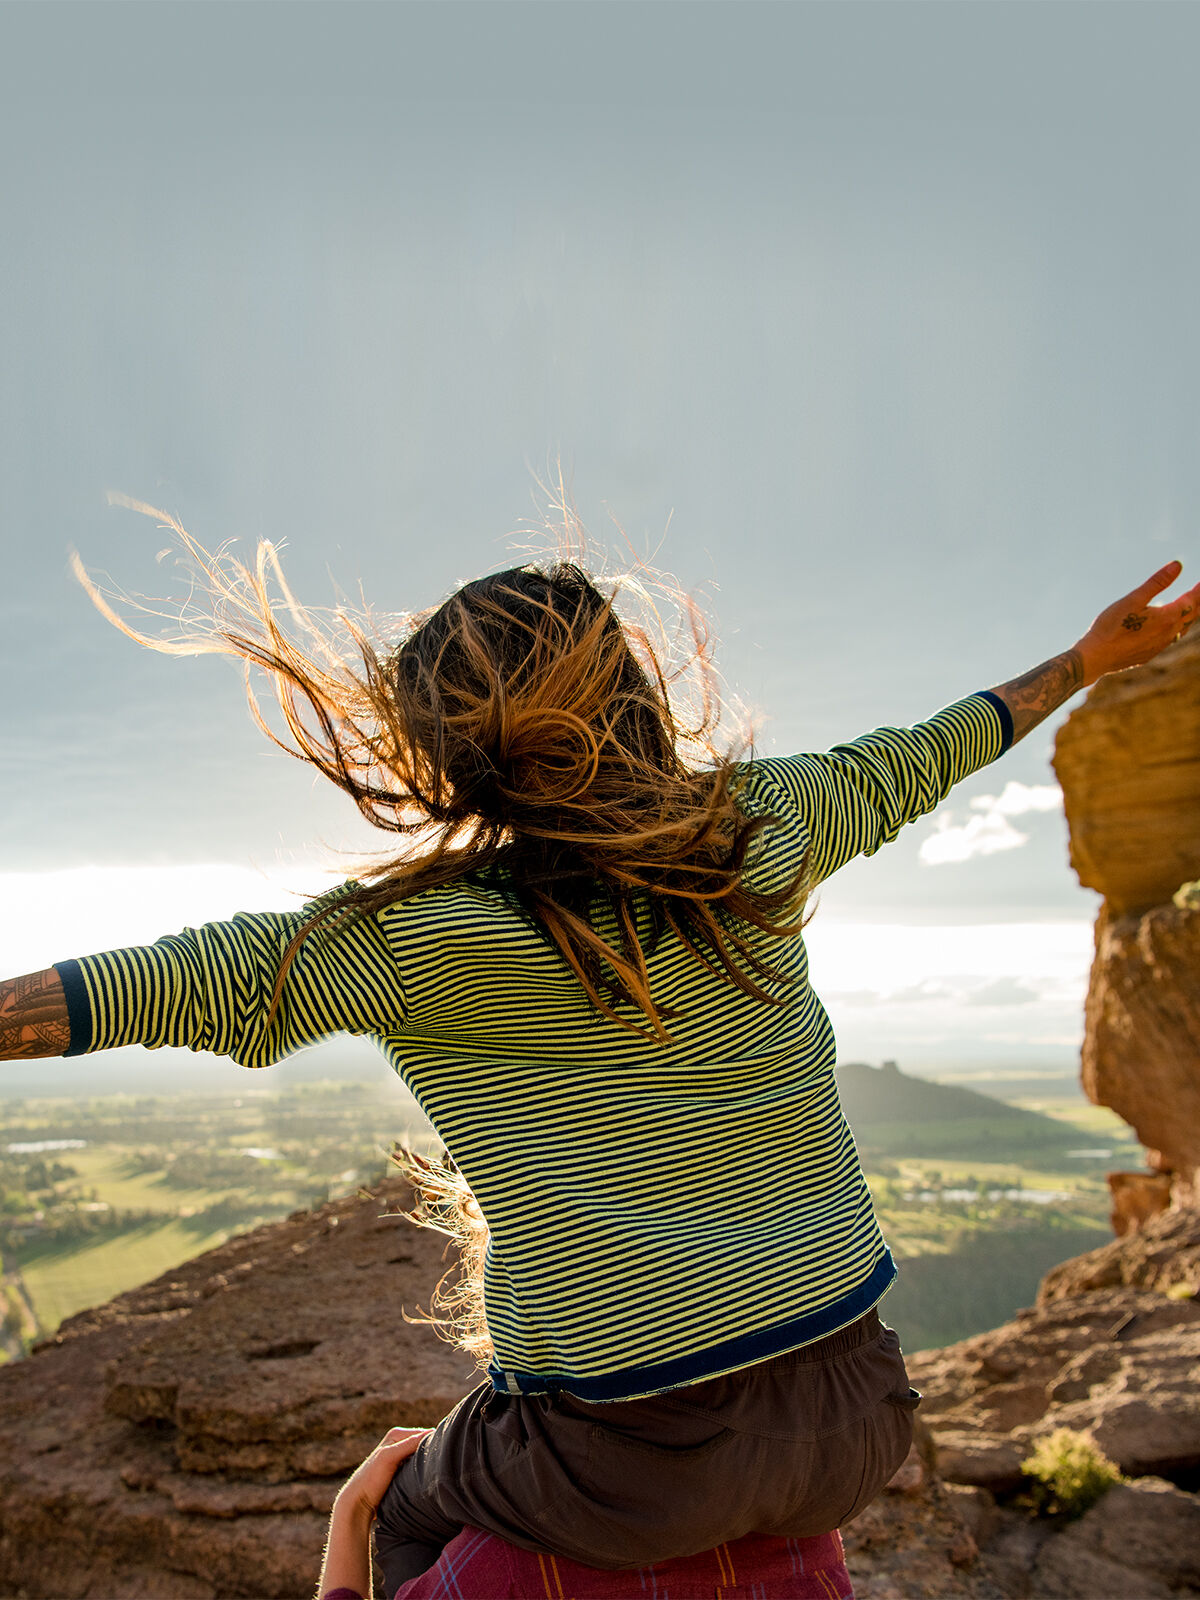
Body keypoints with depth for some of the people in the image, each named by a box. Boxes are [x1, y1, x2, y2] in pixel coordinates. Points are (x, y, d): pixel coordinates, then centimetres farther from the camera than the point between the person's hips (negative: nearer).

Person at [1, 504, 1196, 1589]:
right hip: (853, 1424, 4)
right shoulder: (760, 832, -3)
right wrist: (1085, 660, 29)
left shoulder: (427, 934, -15)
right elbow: (900, 770, 11)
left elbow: (203, 979, -17)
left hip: (636, 1475, -3)